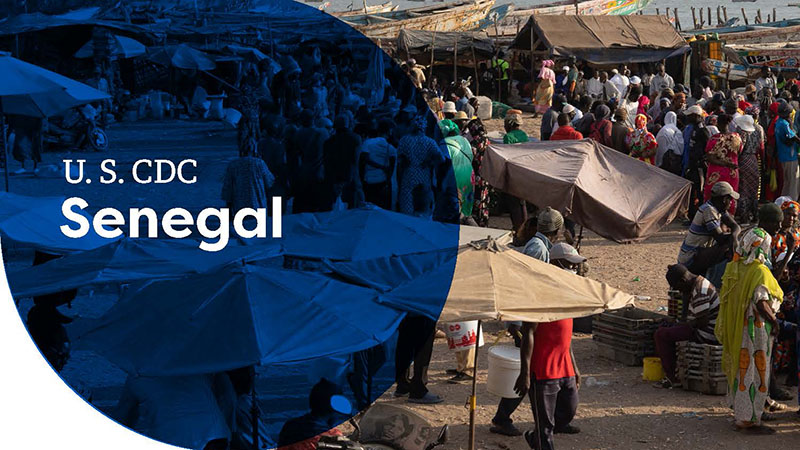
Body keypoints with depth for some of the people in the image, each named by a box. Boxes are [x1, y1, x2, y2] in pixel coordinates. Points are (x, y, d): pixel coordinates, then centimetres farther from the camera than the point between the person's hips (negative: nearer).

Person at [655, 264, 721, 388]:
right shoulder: (699, 282, 11)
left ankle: (673, 378, -6)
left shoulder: (699, 291, -24)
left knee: (661, 335, -12)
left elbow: (703, 321, -23)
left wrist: (686, 325, -10)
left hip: (707, 334, -11)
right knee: (665, 327, 22)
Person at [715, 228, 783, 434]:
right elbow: (761, 302, -26)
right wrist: (773, 320, -13)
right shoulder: (760, 272, -19)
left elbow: (726, 300, 10)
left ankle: (740, 413, 29)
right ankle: (749, 419, 2)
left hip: (737, 329, 8)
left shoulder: (734, 268, 4)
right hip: (756, 328, -8)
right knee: (756, 372, -1)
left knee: (740, 368, 18)